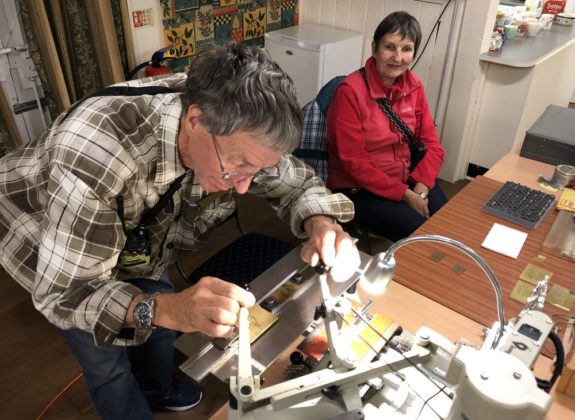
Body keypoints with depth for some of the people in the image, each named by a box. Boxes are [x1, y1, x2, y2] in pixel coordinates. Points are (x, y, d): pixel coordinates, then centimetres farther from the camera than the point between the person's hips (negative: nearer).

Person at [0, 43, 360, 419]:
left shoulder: (237, 133, -28)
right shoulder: (98, 151, -45)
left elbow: (298, 183, -14)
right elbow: (63, 291, -38)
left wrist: (322, 224, -37)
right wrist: (165, 309, -55)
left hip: (133, 238, 5)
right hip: (46, 246, -4)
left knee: (158, 326, 18)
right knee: (107, 362, 5)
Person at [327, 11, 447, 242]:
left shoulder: (414, 86, 1)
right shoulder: (351, 91, -18)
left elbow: (431, 144, 3)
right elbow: (353, 162, -18)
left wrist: (420, 188, -14)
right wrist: (405, 195, -19)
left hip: (407, 180, 6)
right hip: (357, 189, -5)